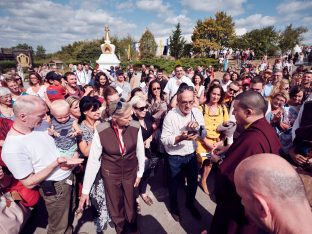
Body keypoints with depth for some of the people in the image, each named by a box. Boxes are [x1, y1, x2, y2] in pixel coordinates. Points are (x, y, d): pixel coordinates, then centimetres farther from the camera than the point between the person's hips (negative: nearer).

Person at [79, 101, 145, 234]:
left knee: (131, 202, 21)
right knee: (115, 204, 20)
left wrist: (140, 173, 4)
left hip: (130, 172, 1)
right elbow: (93, 160, -17)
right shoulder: (101, 131, -24)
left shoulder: (135, 127, -20)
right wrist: (85, 190, -15)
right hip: (110, 174, -1)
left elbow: (140, 152, -5)